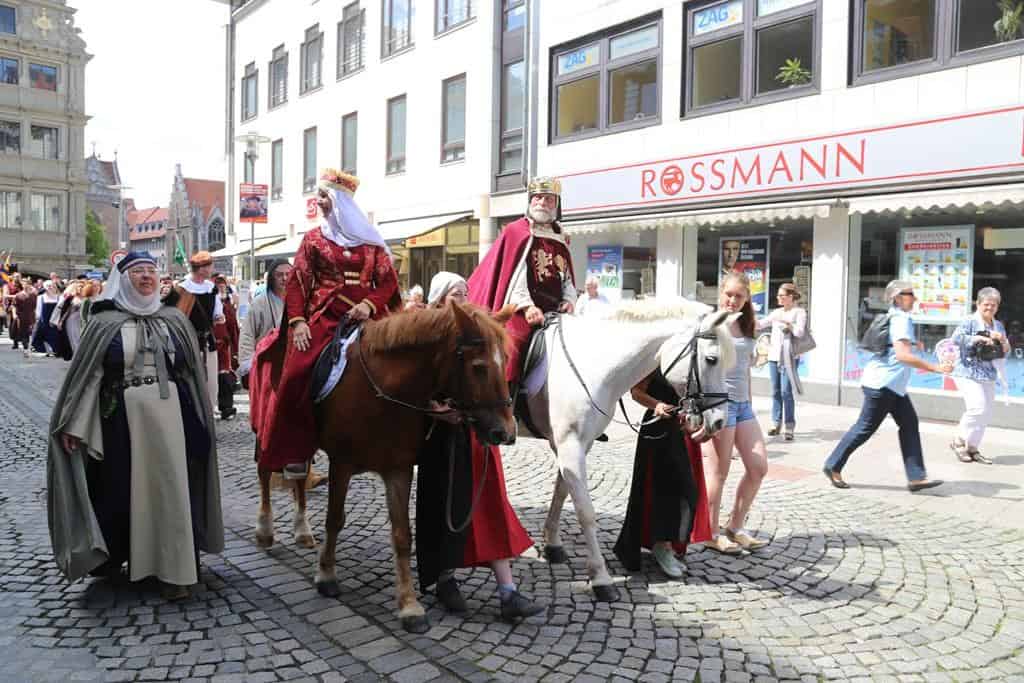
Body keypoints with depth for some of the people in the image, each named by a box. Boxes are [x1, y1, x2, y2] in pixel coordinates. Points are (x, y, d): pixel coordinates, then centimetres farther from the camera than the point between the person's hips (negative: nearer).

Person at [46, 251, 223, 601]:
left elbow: (193, 374, 8)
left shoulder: (174, 320, 6)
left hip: (169, 416, 1)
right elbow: (87, 375, 0)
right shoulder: (106, 323, 2)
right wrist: (74, 424, -6)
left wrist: (199, 422, 7)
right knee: (123, 489, 8)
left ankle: (175, 570, 9)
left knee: (169, 488, 1)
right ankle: (113, 557, 29)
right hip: (123, 418, -1)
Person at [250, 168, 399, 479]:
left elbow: (388, 281, 7)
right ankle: (297, 451, -3)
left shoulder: (371, 241, 12)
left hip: (364, 320, 1)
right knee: (296, 378, -16)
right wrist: (297, 321, -10)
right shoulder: (313, 239, 12)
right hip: (323, 319, -1)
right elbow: (297, 283, 4)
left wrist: (370, 304, -12)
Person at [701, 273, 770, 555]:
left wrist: (749, 403, 19)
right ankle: (712, 534, 14)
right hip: (720, 401, -7)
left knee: (758, 467, 7)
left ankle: (735, 527, 20)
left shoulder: (745, 327, 13)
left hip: (743, 404, 8)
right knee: (719, 472, 0)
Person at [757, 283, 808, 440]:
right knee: (775, 391, 7)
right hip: (774, 356, 6)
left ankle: (789, 427, -4)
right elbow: (760, 324, 14)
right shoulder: (776, 312, 14)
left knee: (786, 392, -9)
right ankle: (776, 423, 14)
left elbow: (800, 332, -12)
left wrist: (786, 322, -15)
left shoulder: (799, 312, -1)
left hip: (789, 358, -5)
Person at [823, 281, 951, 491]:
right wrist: (935, 368, -26)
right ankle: (833, 466, 8)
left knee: (910, 424, 6)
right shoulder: (902, 319, -16)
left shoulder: (892, 317, 14)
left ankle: (916, 477, 5)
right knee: (865, 428, -2)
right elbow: (903, 355, -27)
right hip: (883, 383, -10)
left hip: (892, 385, 10)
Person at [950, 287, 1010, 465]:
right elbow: (956, 338, -23)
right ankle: (959, 441, 2)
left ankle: (972, 447, 19)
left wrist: (1003, 340, -6)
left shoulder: (999, 326, 14)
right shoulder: (970, 322, -6)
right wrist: (980, 338, -26)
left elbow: (1005, 353, 15)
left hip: (989, 375, 7)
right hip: (969, 373, -7)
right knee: (978, 408, -17)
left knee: (986, 413, 7)